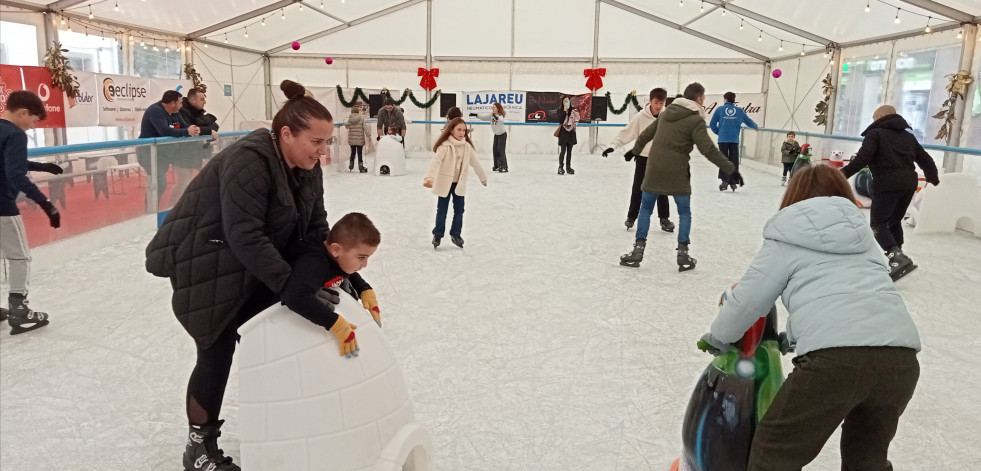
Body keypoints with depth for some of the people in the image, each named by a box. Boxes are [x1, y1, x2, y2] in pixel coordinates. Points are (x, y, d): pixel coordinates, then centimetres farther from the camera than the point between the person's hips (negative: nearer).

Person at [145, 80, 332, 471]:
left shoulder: (307, 168, -4)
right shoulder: (248, 162, -30)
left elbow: (316, 226, 0)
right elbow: (245, 237, -35)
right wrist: (291, 285, -34)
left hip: (251, 264, 8)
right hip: (204, 266, -8)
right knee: (217, 353, -2)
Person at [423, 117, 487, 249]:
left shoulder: (467, 146, -3)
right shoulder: (445, 146, -19)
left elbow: (475, 163, 9)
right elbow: (436, 161, -31)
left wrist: (483, 178, 19)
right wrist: (429, 177, -47)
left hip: (460, 183, 4)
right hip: (444, 182, -4)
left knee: (459, 209, 10)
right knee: (442, 210, 7)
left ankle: (456, 234, 25)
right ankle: (438, 235, 21)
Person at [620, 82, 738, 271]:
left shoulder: (666, 112, 9)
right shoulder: (695, 120, -9)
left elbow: (646, 134, 20)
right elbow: (708, 149, -16)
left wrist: (635, 150, 38)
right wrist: (731, 169, -12)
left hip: (654, 169, 4)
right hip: (676, 173, -4)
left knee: (645, 209, 14)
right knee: (684, 213, 11)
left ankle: (638, 250, 10)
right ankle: (683, 254, 7)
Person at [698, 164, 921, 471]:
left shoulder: (788, 237, 12)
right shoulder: (861, 233, 27)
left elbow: (749, 298, 15)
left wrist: (719, 337, 34)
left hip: (836, 357, -6)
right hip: (900, 357, 6)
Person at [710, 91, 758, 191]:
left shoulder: (720, 109, 5)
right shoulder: (739, 111, 10)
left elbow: (712, 124, 5)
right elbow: (748, 121, 20)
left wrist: (718, 132, 22)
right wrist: (756, 126, 40)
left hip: (723, 139, -1)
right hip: (734, 139, 2)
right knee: (734, 161, 6)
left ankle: (725, 180, -12)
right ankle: (733, 182, 9)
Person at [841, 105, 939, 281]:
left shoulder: (875, 133, 3)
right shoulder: (908, 136, 22)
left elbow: (863, 158, -14)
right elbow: (925, 159, 26)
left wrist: (844, 173, -15)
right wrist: (933, 178, 42)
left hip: (888, 185, -7)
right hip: (909, 183, 7)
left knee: (878, 224, -5)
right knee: (894, 221, 23)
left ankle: (897, 256, -25)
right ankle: (896, 255, 27)